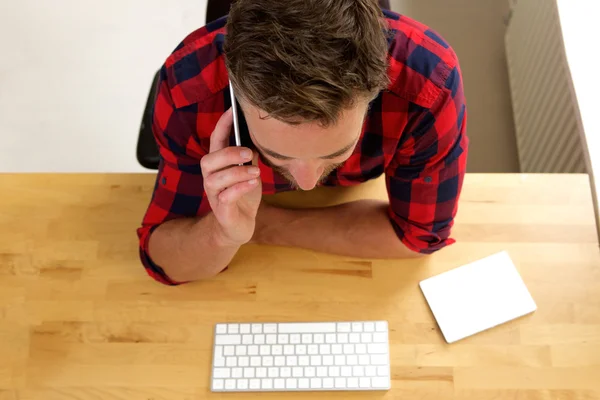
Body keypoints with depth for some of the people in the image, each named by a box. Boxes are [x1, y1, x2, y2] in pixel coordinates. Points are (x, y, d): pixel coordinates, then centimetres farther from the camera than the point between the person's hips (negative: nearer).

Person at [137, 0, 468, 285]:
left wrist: (264, 226, -29)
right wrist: (224, 233, -49)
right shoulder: (188, 86, -38)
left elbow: (420, 233, -25)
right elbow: (164, 260, -26)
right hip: (252, 200, 0)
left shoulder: (429, 84, -40)